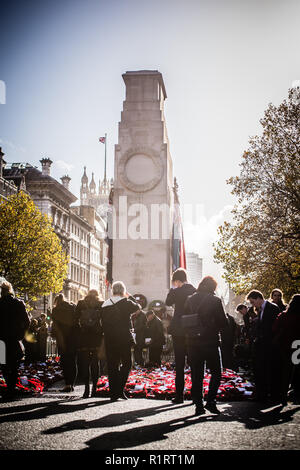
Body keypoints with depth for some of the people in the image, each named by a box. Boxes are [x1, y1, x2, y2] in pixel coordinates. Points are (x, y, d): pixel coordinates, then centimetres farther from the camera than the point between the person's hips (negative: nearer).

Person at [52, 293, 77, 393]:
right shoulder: (73, 307, 8)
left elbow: (55, 325, -6)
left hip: (63, 339, -3)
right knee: (73, 361, 11)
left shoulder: (56, 310, 0)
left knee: (65, 362, 1)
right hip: (74, 338, 3)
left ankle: (68, 384, -8)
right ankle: (72, 384, 13)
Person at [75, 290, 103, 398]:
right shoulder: (101, 304, 4)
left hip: (83, 336, 0)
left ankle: (86, 388, -3)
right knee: (95, 362, 7)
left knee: (84, 363, 4)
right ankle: (94, 388, 5)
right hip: (97, 336, 0)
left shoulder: (81, 304, 6)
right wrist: (102, 332, 4)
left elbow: (76, 319, 1)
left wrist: (80, 330, 9)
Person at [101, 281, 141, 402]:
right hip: (124, 338, -5)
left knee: (112, 366, 8)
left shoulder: (104, 305, 9)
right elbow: (138, 307, 9)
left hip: (109, 339, 5)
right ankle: (119, 390, -6)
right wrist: (130, 297, 20)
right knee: (126, 363, 6)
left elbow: (103, 323, 11)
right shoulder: (126, 302, -8)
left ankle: (113, 393, 9)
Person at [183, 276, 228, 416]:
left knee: (196, 375, 8)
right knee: (216, 373, 9)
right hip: (211, 342, -3)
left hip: (193, 343, 4)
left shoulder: (189, 300, 4)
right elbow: (223, 322, -7)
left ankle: (198, 405, 7)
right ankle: (210, 401, 0)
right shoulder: (215, 300, -7)